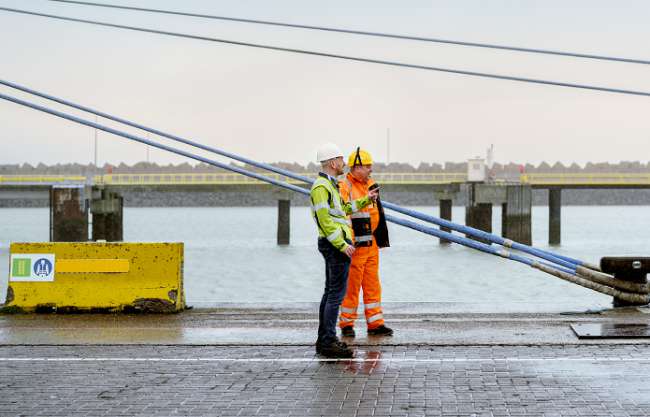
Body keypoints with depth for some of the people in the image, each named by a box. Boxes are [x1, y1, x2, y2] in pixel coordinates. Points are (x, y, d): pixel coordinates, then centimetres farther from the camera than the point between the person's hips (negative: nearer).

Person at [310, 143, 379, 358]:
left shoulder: (329, 185, 18)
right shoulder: (321, 187, -16)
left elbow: (342, 209, 28)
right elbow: (324, 220, -21)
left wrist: (365, 200, 30)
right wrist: (343, 245, -23)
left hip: (337, 244, 11)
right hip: (336, 245, -11)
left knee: (330, 292, 13)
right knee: (336, 293, -11)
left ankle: (324, 339, 18)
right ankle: (329, 342, -12)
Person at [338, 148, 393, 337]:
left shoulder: (371, 185, 15)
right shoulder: (344, 188, -12)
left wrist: (381, 237, 22)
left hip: (371, 245, 8)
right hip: (354, 246, -8)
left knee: (372, 285, 10)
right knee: (351, 286, 0)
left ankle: (375, 324, 14)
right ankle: (347, 324, 10)